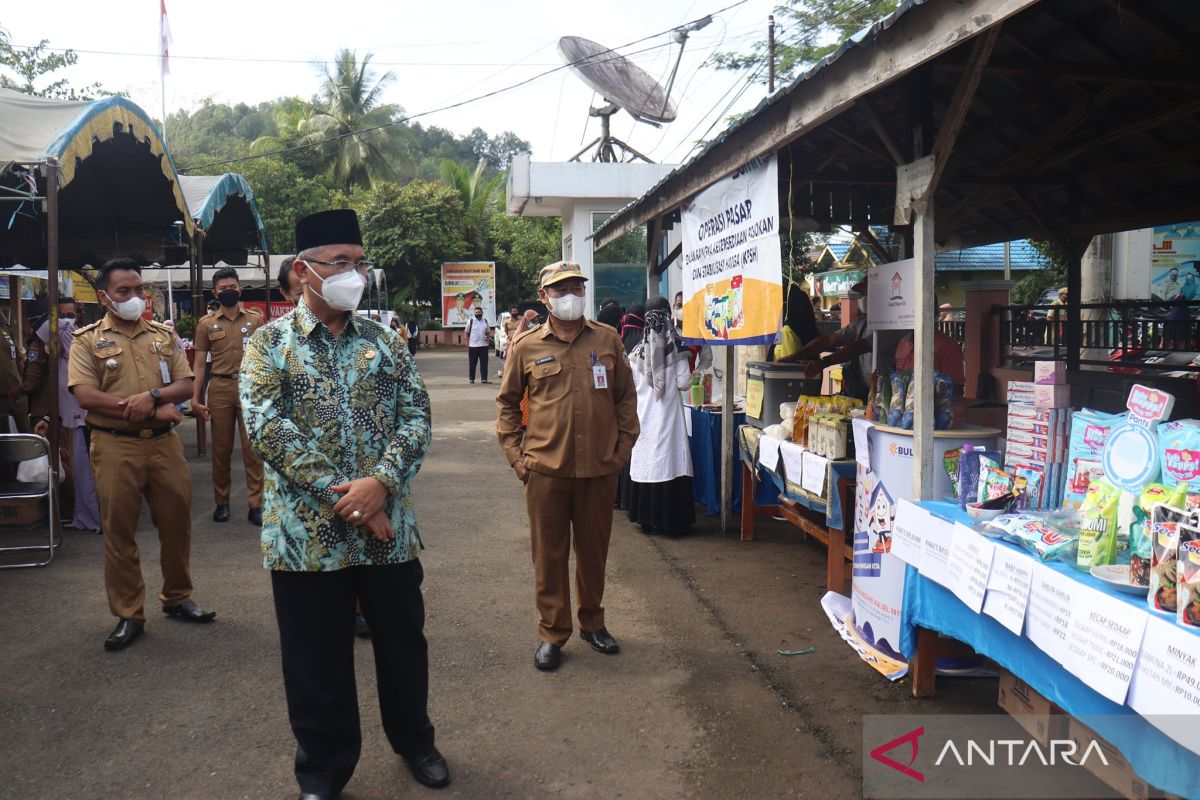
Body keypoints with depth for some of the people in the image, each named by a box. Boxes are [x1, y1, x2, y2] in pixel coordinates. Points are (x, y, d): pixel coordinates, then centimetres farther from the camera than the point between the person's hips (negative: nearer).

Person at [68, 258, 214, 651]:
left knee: (176, 523, 9)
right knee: (119, 531, 4)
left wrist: (152, 395, -17)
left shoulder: (163, 335, 11)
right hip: (115, 447, -3)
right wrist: (155, 410, -15)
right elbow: (85, 395, -12)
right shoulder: (87, 339, 1)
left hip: (165, 443, 3)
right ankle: (128, 614, 15)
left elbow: (186, 385, 6)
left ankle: (177, 597, 28)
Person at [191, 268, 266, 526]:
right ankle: (221, 502, 19)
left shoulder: (256, 320, 6)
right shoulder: (206, 323, 7)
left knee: (252, 448, -1)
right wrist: (196, 398, 0)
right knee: (221, 449, 8)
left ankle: (255, 505, 4)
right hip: (220, 389, 1)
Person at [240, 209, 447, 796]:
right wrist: (342, 497, -18)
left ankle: (413, 739, 40)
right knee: (317, 660, 10)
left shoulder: (384, 340, 7)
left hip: (388, 525, 3)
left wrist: (380, 482, -18)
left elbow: (416, 414, -1)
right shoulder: (269, 343, -1)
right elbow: (267, 428, -13)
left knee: (403, 642, 16)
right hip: (307, 531, -2)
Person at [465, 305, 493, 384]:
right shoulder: (471, 321, 2)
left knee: (484, 363, -1)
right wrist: (467, 343, -3)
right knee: (472, 363, 4)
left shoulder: (485, 322, 9)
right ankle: (472, 379, 13)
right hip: (473, 346, -2)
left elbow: (488, 332, 16)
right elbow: (467, 333, 4)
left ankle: (484, 379, 0)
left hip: (483, 345, 2)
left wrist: (488, 341, 2)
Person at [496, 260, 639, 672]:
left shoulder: (607, 339, 4)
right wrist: (516, 456, 1)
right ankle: (552, 633, 22)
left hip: (599, 468, 1)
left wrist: (623, 448, 4)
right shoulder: (526, 346, 1)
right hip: (545, 469, -1)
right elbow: (507, 404, 8)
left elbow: (626, 397, 10)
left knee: (594, 550, 14)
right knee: (549, 554, 7)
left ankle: (592, 622, 33)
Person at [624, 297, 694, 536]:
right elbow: (684, 382, -8)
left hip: (643, 415, 3)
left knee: (645, 461, 9)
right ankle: (670, 519, 5)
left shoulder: (637, 350, 1)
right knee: (669, 461, 2)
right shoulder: (675, 347, -7)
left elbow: (631, 384, 4)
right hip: (668, 415, -3)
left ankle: (647, 516, 15)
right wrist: (688, 371, 12)